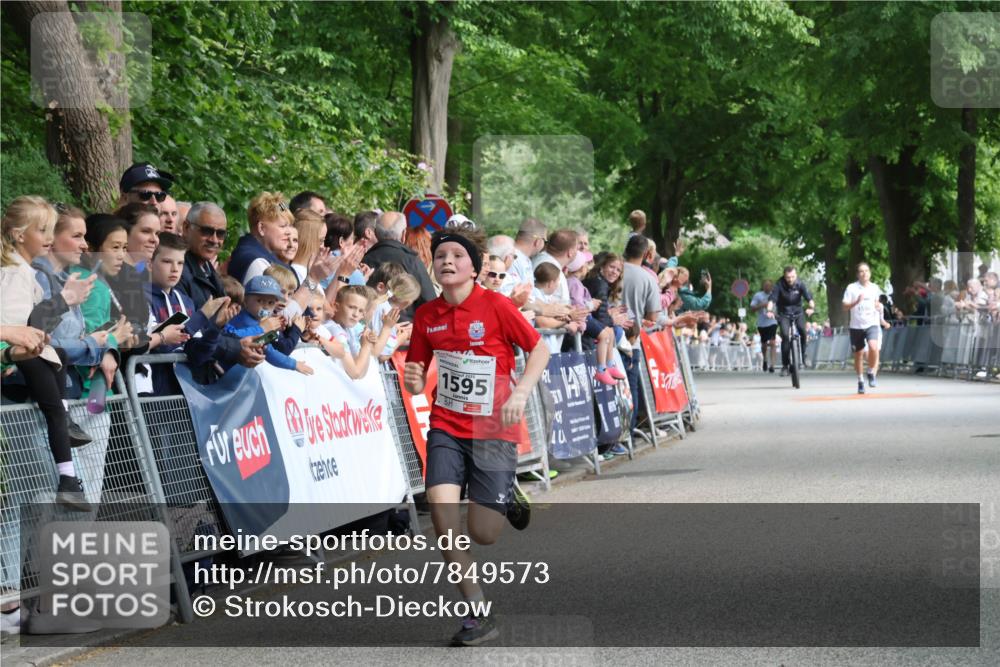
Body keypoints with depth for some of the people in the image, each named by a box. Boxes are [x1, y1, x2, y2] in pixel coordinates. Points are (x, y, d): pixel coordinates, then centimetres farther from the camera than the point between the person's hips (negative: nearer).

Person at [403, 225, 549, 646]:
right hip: (447, 426, 3)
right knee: (440, 510, -17)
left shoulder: (496, 306, -10)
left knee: (483, 534, -3)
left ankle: (507, 498, 34)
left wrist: (520, 394, -16)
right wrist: (415, 382, -13)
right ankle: (477, 614, -5)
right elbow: (417, 372, 11)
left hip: (493, 429, -3)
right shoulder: (427, 315, 1)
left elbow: (539, 349, -2)